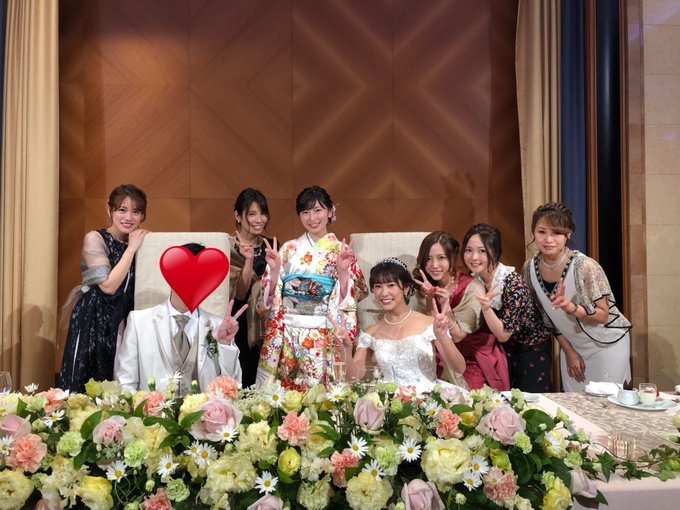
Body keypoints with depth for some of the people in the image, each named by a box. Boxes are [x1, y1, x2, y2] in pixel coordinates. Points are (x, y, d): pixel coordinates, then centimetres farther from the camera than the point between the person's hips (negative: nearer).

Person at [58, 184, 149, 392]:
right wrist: (131, 249, -14)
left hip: (123, 322, 5)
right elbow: (108, 285, -18)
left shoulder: (136, 244, 9)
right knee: (87, 387, 1)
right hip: (93, 320, -5)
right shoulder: (95, 238, -8)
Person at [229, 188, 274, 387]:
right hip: (241, 328, -4)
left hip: (267, 326, 4)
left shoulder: (271, 244, 5)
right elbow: (239, 294, -17)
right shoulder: (228, 248, -8)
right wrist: (248, 260, -26)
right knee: (244, 383, 2)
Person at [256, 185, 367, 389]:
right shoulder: (289, 248, 6)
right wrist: (274, 269, -12)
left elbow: (348, 297, -3)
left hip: (324, 336, -2)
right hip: (287, 334, 2)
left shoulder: (341, 250, 1)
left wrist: (343, 271, -18)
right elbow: (272, 294, 4)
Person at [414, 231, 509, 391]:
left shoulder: (472, 289, -17)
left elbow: (457, 336, -16)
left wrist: (445, 304, -29)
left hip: (475, 364, -4)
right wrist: (429, 298, -19)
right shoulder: (429, 286, -2)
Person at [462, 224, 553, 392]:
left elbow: (503, 334, -24)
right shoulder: (473, 278, -11)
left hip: (532, 348, -5)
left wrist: (486, 307, -42)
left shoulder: (513, 283, -28)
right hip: (502, 348, 5)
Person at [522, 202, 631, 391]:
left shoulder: (585, 267, -25)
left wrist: (569, 306, -36)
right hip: (571, 346, 5)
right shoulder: (530, 267, -9)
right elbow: (548, 314, 3)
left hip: (605, 344, -4)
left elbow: (603, 316, -18)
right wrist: (568, 351, 2)